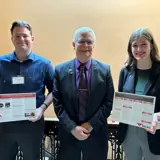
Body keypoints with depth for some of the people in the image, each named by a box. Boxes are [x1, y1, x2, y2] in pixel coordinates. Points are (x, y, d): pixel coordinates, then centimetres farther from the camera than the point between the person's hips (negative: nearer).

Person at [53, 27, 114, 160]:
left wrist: (91, 125, -12)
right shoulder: (60, 70, -2)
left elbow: (109, 102, -4)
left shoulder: (105, 70, -1)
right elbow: (57, 103, -4)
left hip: (96, 134, 0)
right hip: (68, 134, 0)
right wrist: (72, 128, -13)